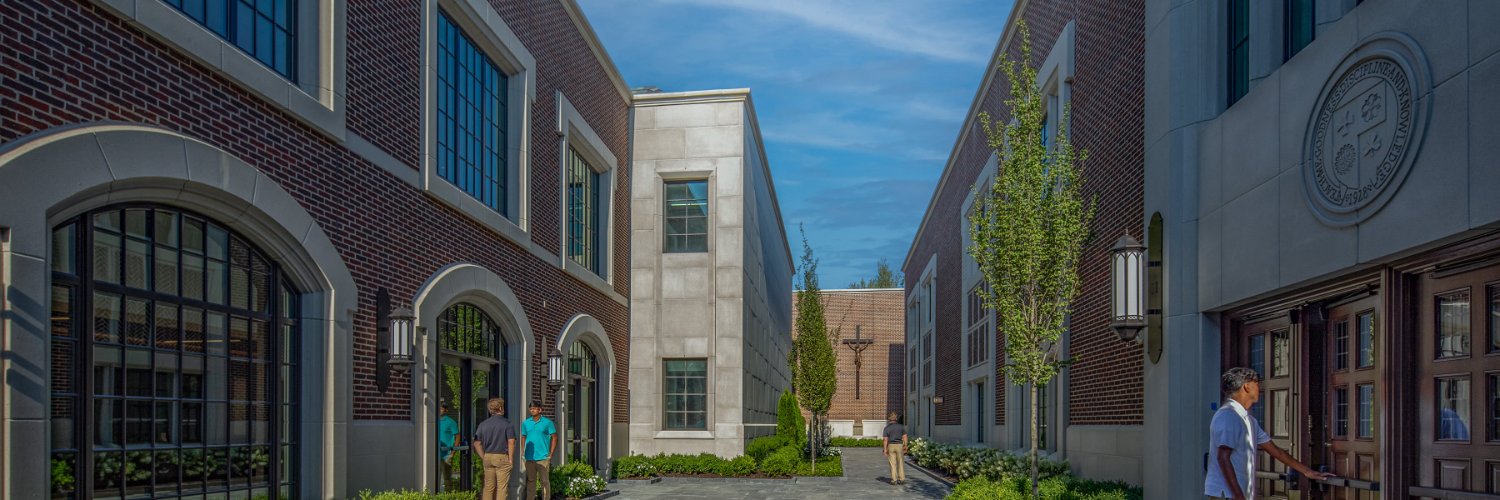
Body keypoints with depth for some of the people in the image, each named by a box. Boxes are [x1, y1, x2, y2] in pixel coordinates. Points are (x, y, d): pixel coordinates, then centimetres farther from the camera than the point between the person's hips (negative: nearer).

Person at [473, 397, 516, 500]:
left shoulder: (483, 424, 7)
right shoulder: (507, 424, -6)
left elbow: (477, 443, 6)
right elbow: (511, 442, -10)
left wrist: (483, 458, 10)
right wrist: (510, 459, -4)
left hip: (488, 457, 4)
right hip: (502, 457, -4)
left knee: (488, 487, 10)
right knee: (501, 487, 0)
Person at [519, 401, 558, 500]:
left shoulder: (547, 422, -2)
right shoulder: (526, 423, 8)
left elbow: (554, 437, 1)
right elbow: (523, 438, 14)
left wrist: (551, 454, -4)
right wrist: (522, 452, 3)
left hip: (543, 457, -3)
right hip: (529, 458, 3)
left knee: (545, 480, 1)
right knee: (530, 480, 10)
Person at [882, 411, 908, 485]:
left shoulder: (886, 428, -4)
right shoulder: (901, 426, 0)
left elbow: (885, 440, -9)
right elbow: (905, 438, -2)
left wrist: (885, 450, -6)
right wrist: (905, 447, 4)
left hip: (890, 446, -1)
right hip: (899, 446, 1)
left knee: (893, 464, 3)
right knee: (901, 463, 7)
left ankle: (894, 480, 1)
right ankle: (902, 479, 3)